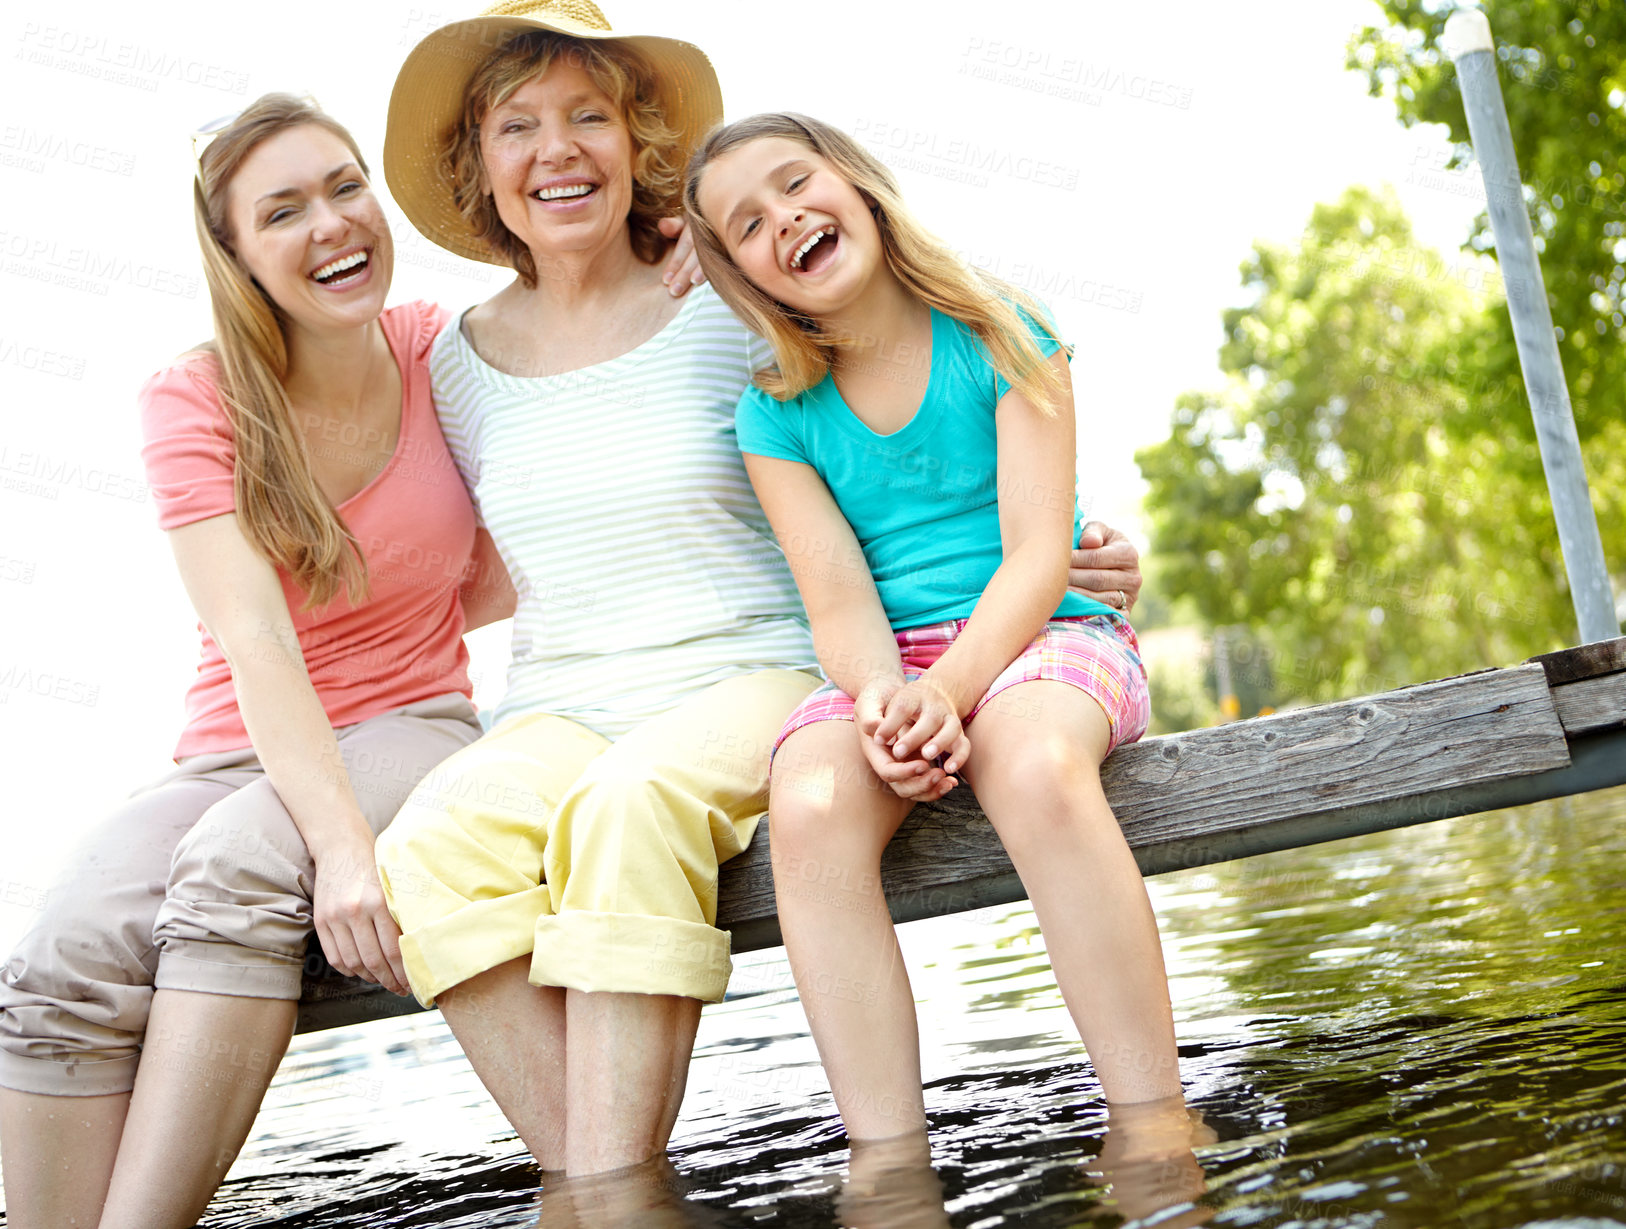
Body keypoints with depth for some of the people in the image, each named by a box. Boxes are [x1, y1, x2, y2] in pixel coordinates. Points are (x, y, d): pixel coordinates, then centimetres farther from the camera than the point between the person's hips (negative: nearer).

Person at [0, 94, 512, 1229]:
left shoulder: (439, 351, 1)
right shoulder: (196, 401, -4)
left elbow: (495, 590, 4)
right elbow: (258, 645, -17)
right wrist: (340, 842, -33)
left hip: (409, 728, 0)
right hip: (241, 747, 1)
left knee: (238, 867, -33)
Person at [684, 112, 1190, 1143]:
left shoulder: (1000, 337, 1)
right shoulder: (778, 415, 7)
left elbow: (1038, 555, -8)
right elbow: (840, 602, -3)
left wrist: (949, 688, -25)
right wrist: (885, 696, -26)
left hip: (1038, 634, -2)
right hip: (888, 665, 2)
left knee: (1035, 764, -38)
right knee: (809, 805, -32)